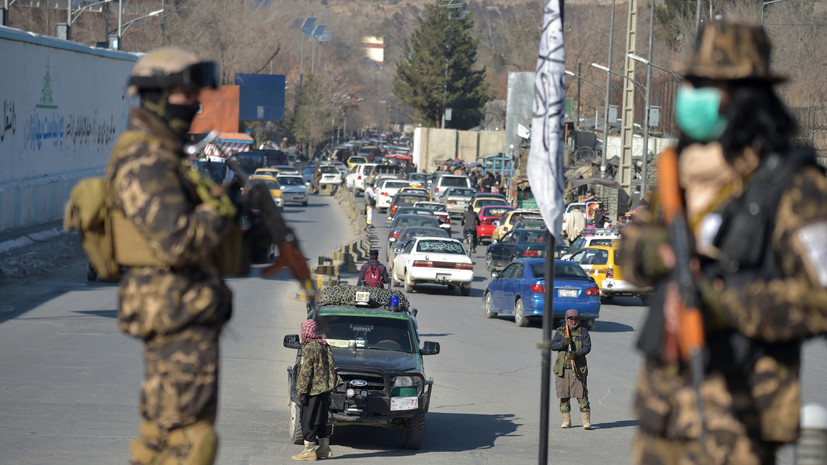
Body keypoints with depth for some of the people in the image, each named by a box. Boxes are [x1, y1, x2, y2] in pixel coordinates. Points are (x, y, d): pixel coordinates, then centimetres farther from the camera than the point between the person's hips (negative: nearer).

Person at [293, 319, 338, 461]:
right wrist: (329, 387, 24)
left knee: (309, 422, -4)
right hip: (325, 390, 9)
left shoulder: (309, 348, -14)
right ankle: (324, 448, 21)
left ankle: (309, 450, -4)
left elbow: (306, 372, -17)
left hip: (314, 391, -9)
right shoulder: (324, 346, 13)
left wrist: (302, 392, -15)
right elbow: (331, 367, 18)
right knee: (320, 421, 17)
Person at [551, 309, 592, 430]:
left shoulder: (583, 332, 4)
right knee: (564, 395, 5)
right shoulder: (560, 332, 9)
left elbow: (587, 347, -4)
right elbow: (553, 345, 0)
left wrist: (577, 354, -22)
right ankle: (566, 421, 14)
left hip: (578, 368, -2)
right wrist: (563, 343, -20)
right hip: (563, 368, 2)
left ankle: (586, 421, -5)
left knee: (581, 394, -7)